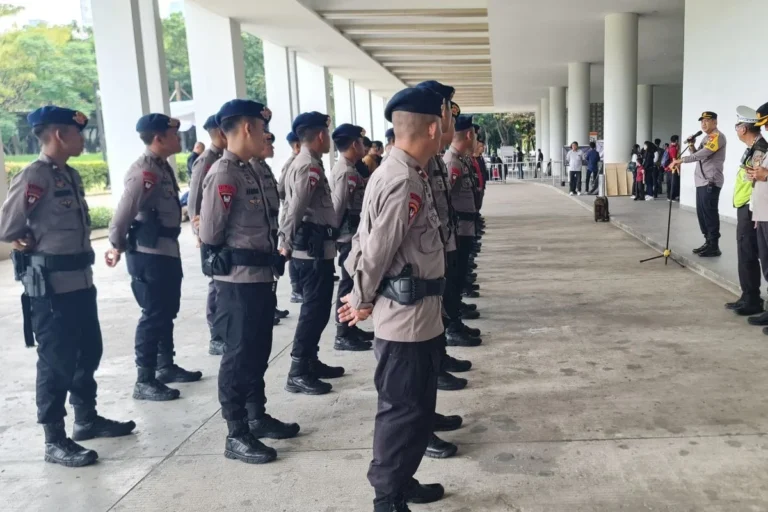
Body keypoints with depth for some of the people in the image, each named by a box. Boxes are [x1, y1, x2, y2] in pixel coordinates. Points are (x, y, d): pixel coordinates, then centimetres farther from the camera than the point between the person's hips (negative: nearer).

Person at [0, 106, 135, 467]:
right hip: (50, 285, -9)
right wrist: (37, 243, 1)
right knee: (56, 361, 0)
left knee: (88, 352, 18)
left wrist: (78, 251, 3)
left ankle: (87, 419, 35)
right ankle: (55, 440, 12)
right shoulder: (33, 177, -15)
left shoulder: (70, 175, 12)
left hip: (80, 279, 9)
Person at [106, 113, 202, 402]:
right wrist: (117, 247, -11)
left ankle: (166, 366, 32)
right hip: (148, 254, -9)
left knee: (167, 312, 18)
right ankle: (145, 381, 7)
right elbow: (124, 212, -22)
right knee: (153, 315, -3)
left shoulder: (162, 167, 11)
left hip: (167, 250, 10)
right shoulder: (144, 171, -20)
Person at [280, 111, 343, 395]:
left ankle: (310, 361, 27)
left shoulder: (301, 163, 16)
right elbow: (296, 209, -21)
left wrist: (287, 242, 14)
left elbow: (293, 207, 15)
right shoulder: (310, 166, -16)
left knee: (315, 308, 17)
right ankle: (298, 372, 1)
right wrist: (288, 244, -11)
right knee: (315, 310, -5)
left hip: (311, 247, 10)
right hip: (314, 247, -10)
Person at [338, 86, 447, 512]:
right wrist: (362, 301, -4)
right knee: (403, 409, 3)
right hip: (406, 316, -10)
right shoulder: (403, 181, -22)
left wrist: (360, 297, 12)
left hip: (418, 314, 10)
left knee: (416, 405, 20)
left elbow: (370, 242, 13)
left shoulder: (404, 174, 10)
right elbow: (378, 249, -20)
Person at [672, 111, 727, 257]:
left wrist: (682, 160, -25)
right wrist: (692, 147, 5)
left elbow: (703, 154, -22)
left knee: (710, 213, -9)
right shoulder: (706, 138, 21)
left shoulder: (718, 136, -10)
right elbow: (699, 154, 22)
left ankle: (714, 247, -6)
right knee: (701, 213, 10)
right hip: (701, 181, 9)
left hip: (711, 182, -9)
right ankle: (708, 243, 18)